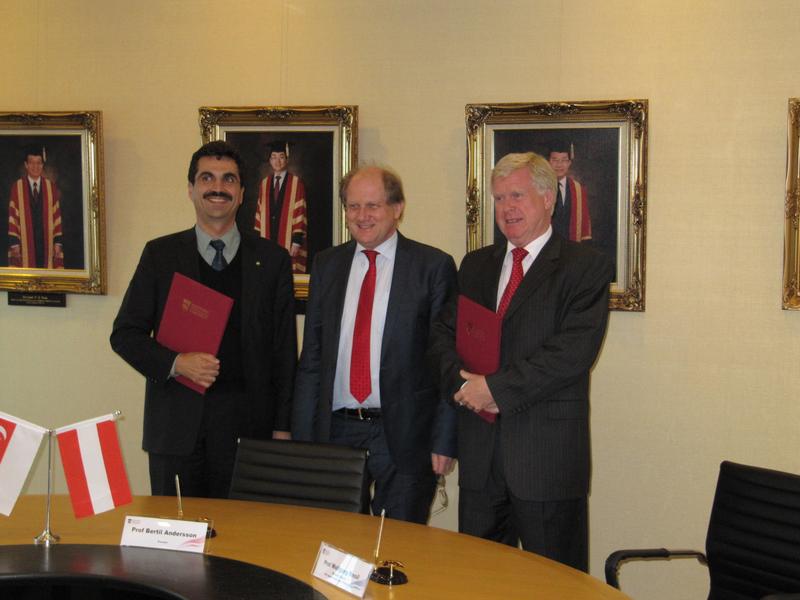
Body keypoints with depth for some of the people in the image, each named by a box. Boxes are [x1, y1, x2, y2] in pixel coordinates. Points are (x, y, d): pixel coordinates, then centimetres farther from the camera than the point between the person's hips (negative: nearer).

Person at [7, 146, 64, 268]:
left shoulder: (51, 188, 7)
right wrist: (14, 243, -6)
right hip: (25, 243, -1)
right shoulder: (17, 187, 1)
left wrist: (58, 242, 0)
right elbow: (13, 217, 0)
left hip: (47, 243, 2)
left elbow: (57, 217, 6)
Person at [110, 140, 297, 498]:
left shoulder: (271, 260, 6)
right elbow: (125, 334, 6)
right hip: (177, 425, 0)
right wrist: (176, 362, -12)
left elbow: (284, 348, 6)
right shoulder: (161, 255, 6)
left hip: (247, 424, 0)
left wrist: (282, 428, 2)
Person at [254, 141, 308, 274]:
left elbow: (300, 213, -5)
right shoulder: (264, 184, 11)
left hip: (288, 241, -3)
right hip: (268, 240, 3)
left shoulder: (296, 183, -2)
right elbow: (260, 212, 13)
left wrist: (297, 241, -10)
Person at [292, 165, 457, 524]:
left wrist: (444, 441, -8)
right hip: (335, 433, 4)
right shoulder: (326, 265, 10)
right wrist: (301, 439, 7)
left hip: (404, 438, -3)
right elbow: (311, 357, 12)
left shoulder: (433, 266, -2)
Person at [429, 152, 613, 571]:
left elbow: (574, 351, -16)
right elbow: (443, 334, 10)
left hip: (547, 453, -5)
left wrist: (498, 388, -16)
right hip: (479, 449, 5)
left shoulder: (585, 266, -4)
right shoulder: (476, 265, 15)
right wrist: (462, 383, -10)